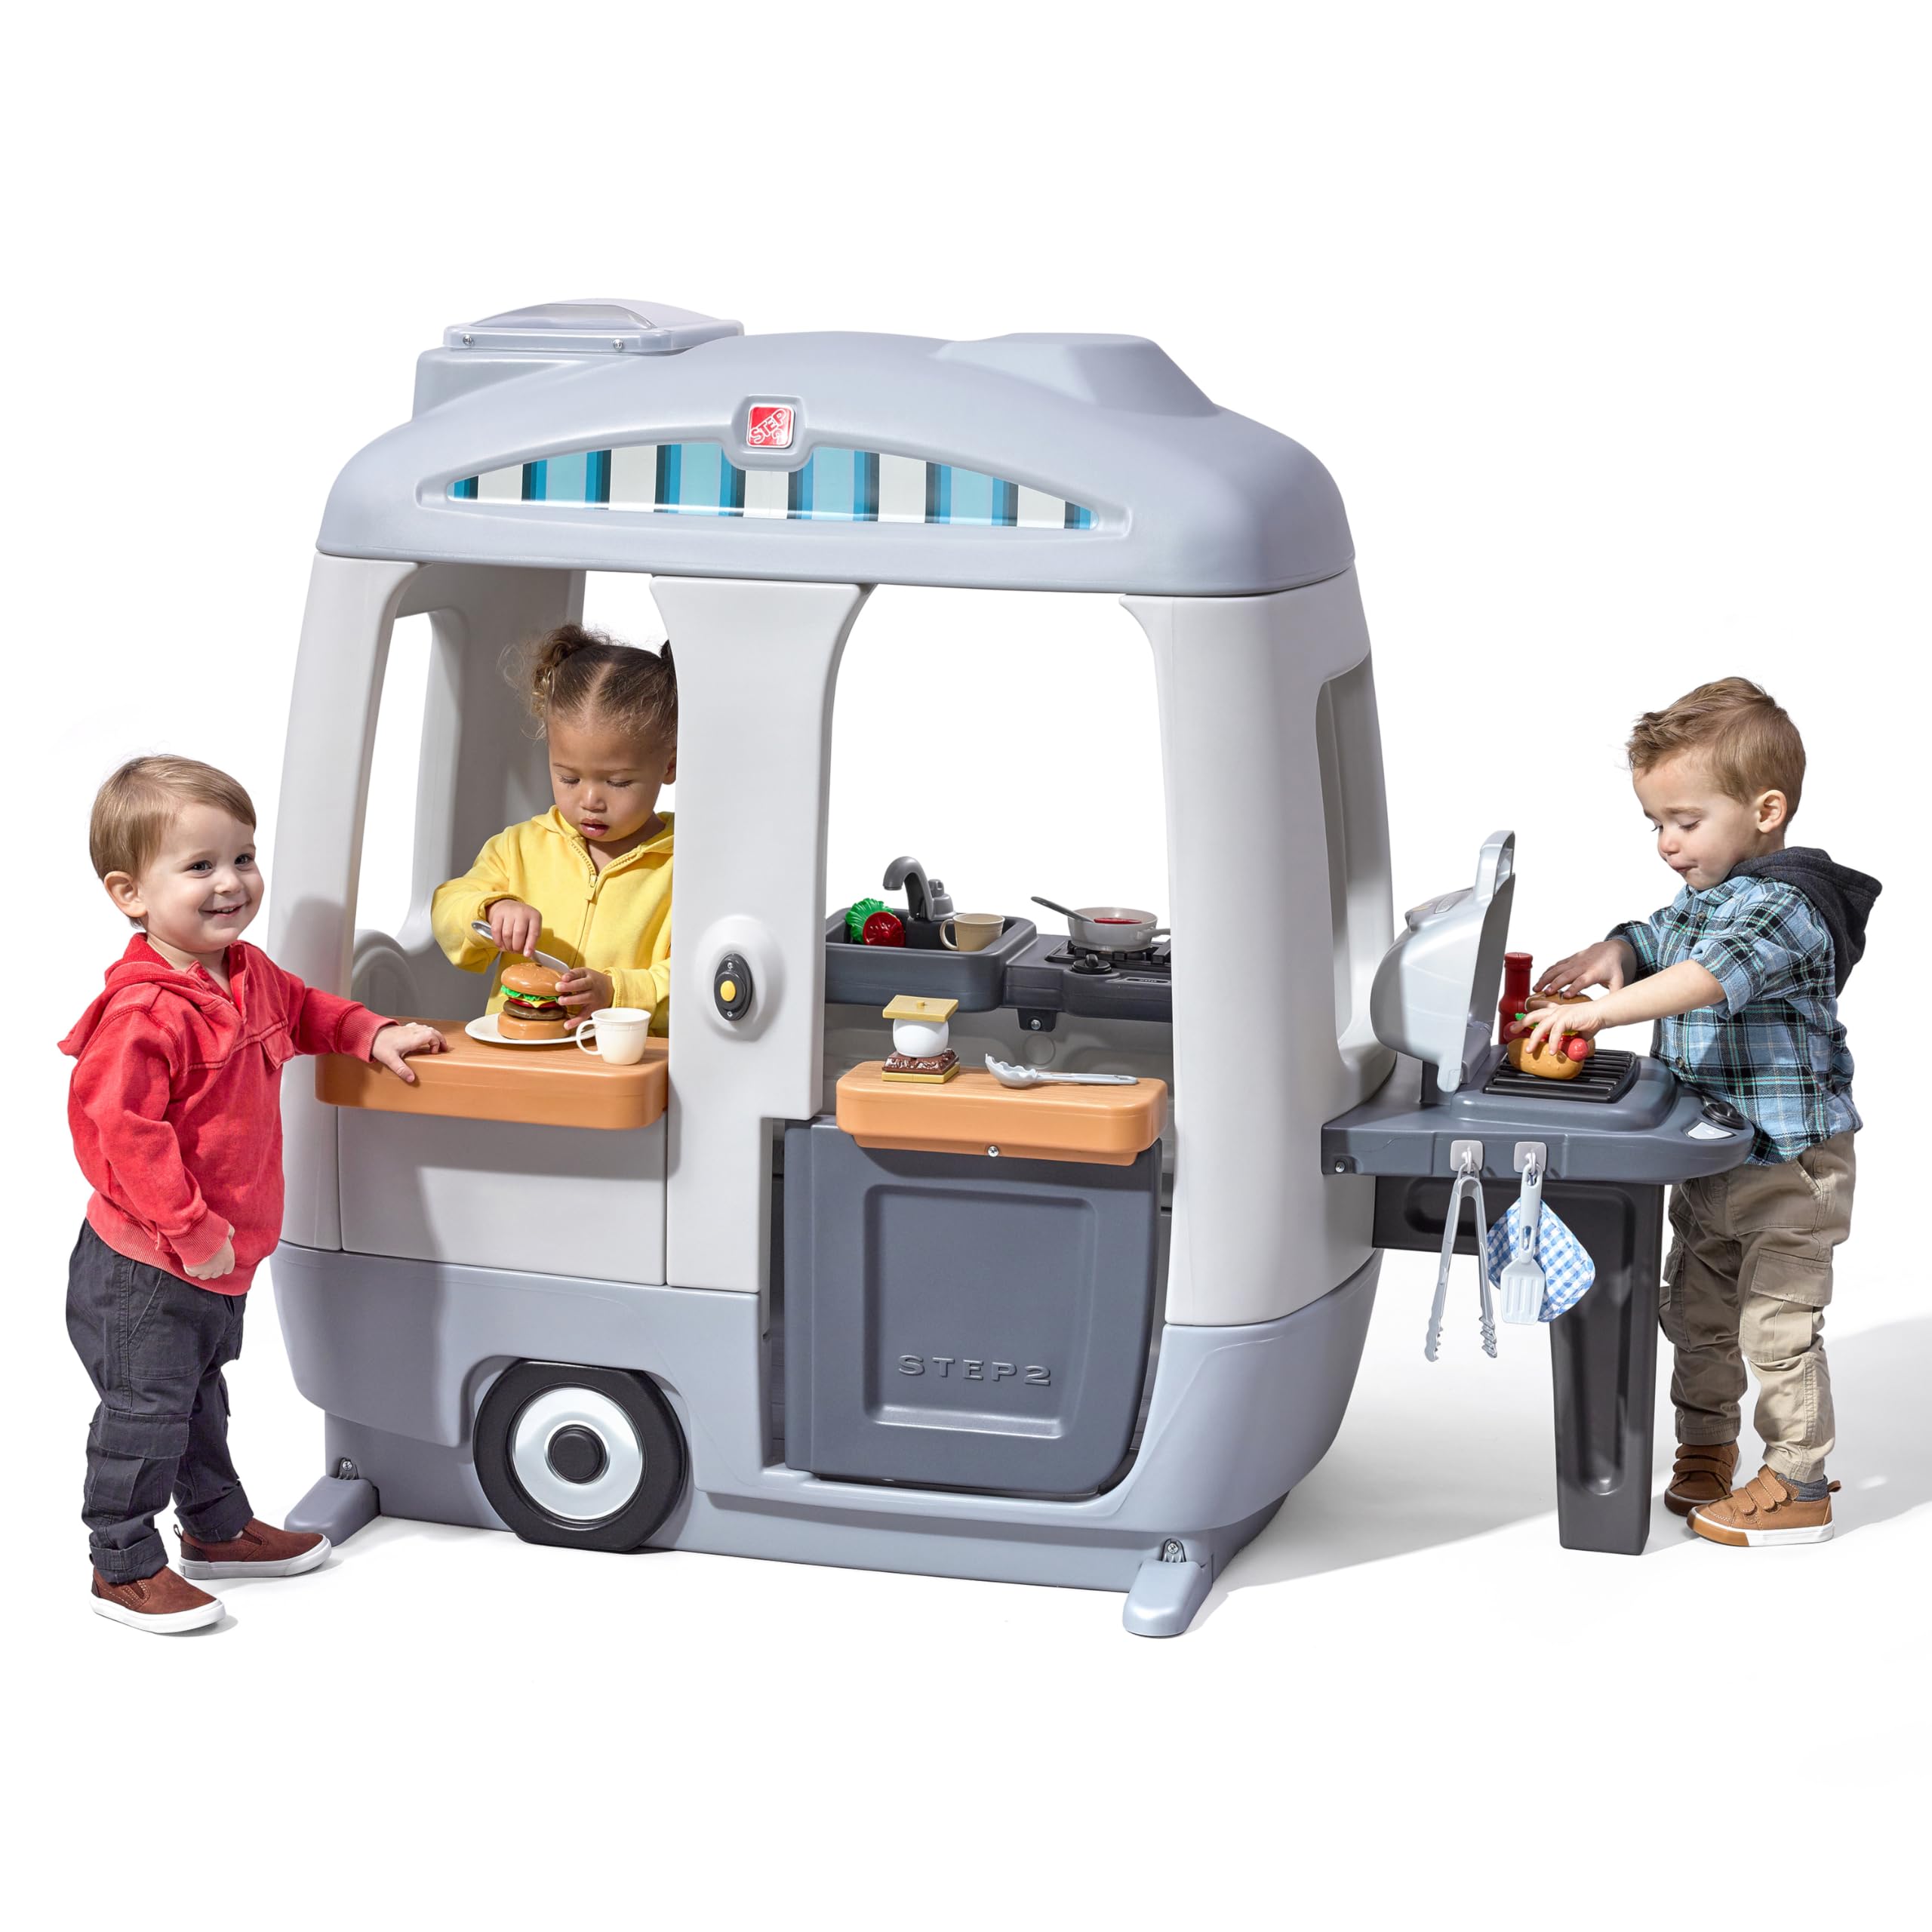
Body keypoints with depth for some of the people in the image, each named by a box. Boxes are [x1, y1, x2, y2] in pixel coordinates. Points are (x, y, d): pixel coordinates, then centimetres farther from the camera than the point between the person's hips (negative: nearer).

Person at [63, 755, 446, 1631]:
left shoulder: (248, 974, 3)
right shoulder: (144, 1015, -28)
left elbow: (300, 1009, 26)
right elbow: (120, 1130, -30)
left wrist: (370, 1034, 13)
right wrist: (191, 1229, -28)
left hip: (219, 1257, 9)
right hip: (143, 1270, -9)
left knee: (201, 1394, 25)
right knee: (145, 1407, 0)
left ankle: (218, 1527, 41)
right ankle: (124, 1566, 13)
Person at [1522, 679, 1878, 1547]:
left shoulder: (1785, 908, -23)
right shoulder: (1703, 896, 7)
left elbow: (1713, 975, -38)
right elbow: (1661, 937, 19)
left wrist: (1604, 1010, -47)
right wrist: (1614, 952, -7)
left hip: (1788, 1164, -9)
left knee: (1777, 1326, -2)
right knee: (1695, 1312, 19)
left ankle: (1797, 1487, 9)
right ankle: (1705, 1447, 36)